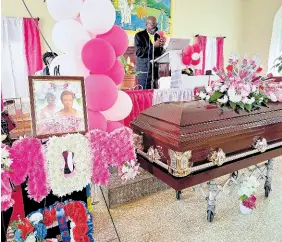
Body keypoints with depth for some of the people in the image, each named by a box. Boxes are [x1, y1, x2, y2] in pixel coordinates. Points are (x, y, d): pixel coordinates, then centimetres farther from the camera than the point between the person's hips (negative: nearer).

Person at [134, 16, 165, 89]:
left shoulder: (158, 36, 15)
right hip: (144, 70, -4)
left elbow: (160, 53, 15)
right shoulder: (139, 36, 1)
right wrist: (153, 46, -18)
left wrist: (161, 46, -6)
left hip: (156, 70, 5)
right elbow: (138, 52, -12)